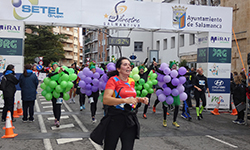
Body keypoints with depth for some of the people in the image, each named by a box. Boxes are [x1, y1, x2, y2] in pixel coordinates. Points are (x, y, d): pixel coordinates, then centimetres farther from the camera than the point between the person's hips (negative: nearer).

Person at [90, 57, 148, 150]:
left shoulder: (132, 81, 10)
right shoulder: (113, 80, -9)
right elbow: (106, 100, -23)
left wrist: (140, 99, 8)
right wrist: (125, 100, -31)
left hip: (130, 119, 5)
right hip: (115, 118, -5)